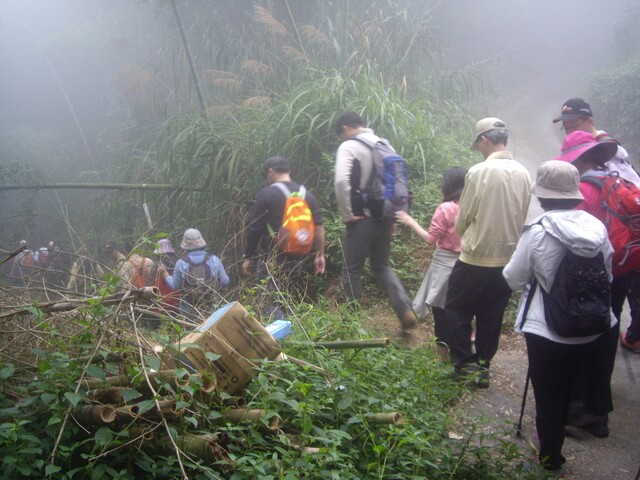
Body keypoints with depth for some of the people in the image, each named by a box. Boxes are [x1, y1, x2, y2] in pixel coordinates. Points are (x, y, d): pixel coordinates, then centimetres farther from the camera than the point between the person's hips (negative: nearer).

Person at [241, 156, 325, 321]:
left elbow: (255, 229, -9)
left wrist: (248, 257, 0)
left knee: (269, 302, 1)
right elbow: (319, 226, 4)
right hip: (297, 257, 5)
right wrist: (320, 255, 12)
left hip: (271, 257, -5)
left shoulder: (266, 194, -9)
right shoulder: (307, 194, 6)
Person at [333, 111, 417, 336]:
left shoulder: (348, 147, -9)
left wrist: (347, 214, -14)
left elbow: (341, 181, -24)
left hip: (362, 219, -6)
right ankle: (406, 310, 3)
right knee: (382, 266, 18)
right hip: (384, 218, 7)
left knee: (352, 270, 8)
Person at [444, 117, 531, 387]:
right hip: (509, 259, 5)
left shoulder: (479, 172, -15)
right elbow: (522, 217, 8)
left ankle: (465, 364, 12)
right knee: (491, 317, 15)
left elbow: (463, 218, -8)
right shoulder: (523, 174, 1)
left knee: (457, 310, 11)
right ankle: (482, 367, 22)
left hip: (477, 258, -5)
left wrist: (464, 235, 13)